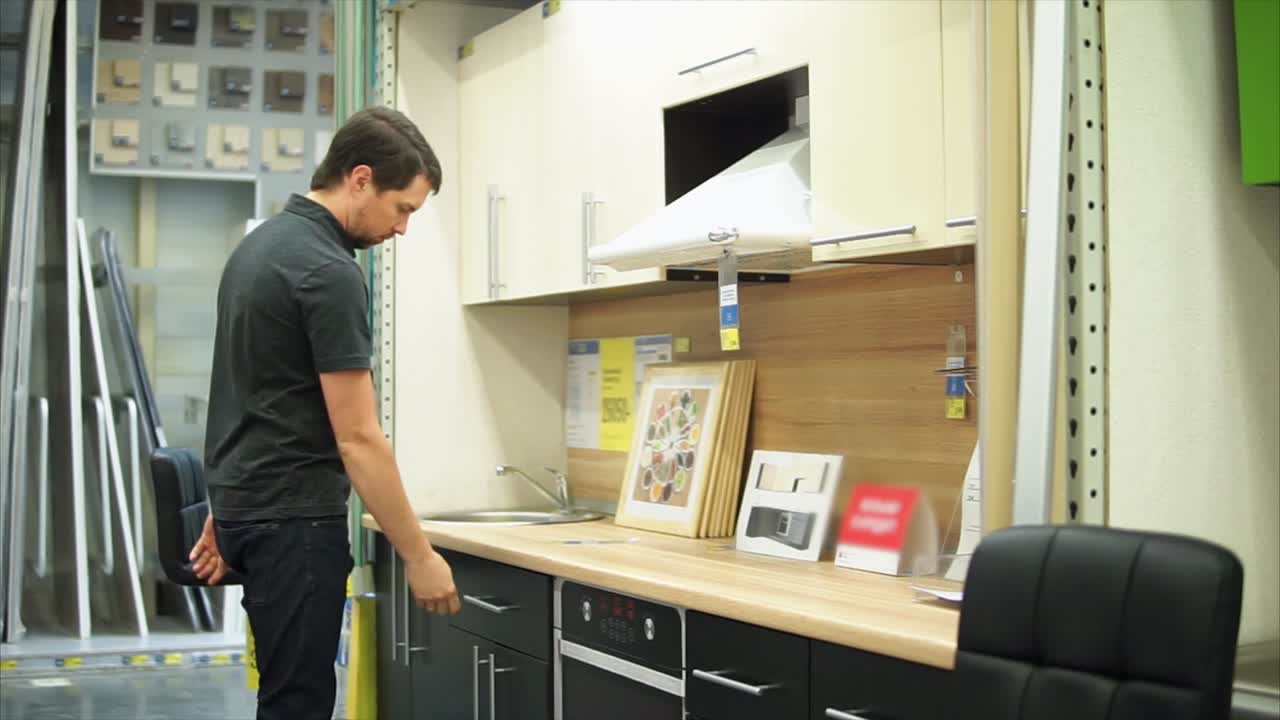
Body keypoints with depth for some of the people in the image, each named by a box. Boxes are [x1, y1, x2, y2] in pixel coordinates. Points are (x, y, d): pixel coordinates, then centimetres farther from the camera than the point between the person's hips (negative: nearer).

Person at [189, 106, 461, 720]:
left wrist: (226, 510, 23)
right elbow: (358, 439, -21)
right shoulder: (329, 272, -20)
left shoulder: (260, 244, 10)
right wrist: (419, 556, -16)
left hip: (247, 508, 10)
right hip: (294, 519, -10)